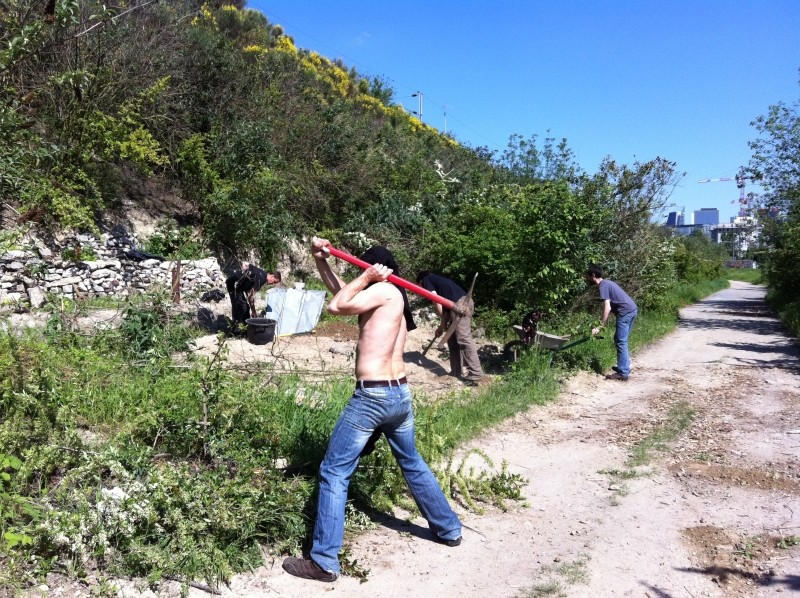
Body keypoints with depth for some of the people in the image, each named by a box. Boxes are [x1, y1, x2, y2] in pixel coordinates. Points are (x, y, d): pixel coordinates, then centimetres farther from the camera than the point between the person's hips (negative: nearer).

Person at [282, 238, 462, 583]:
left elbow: (335, 306, -11)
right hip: (400, 394, 9)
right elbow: (343, 293, 19)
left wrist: (365, 279, -2)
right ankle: (449, 530, 38)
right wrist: (321, 261, 11)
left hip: (372, 396, -9)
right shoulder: (389, 297, 14)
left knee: (334, 472, 0)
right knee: (412, 463, 25)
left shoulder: (384, 290, -10)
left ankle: (324, 562, 5)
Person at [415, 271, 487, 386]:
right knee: (452, 338, 16)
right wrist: (443, 325, 30)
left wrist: (443, 322, 9)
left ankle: (476, 375, -14)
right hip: (465, 301, 9)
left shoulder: (426, 280, 12)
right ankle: (456, 371, 20)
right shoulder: (438, 280, 35)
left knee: (464, 339, -11)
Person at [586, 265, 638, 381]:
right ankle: (624, 367, 25)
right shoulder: (606, 283, 19)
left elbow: (607, 308, -19)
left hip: (625, 312, -10)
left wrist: (599, 327, -19)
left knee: (621, 342, -7)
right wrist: (602, 319, 26)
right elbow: (611, 306, 24)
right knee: (620, 340, 18)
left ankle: (623, 373, -7)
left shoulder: (603, 285, -11)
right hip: (632, 310, 10)